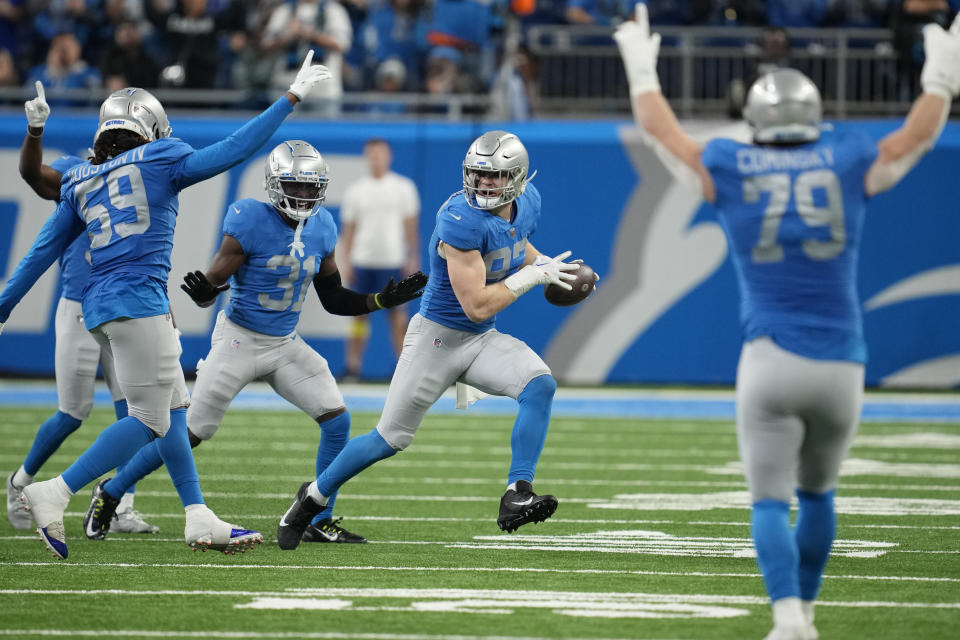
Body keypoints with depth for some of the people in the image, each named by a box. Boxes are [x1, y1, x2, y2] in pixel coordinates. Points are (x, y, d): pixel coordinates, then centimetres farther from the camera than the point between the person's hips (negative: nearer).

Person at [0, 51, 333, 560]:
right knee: (148, 419, -4)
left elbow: (44, 249, 17)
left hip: (99, 306, 8)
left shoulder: (81, 183, 16)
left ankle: (198, 518, 10)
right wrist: (290, 98, 6)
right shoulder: (159, 163, 1)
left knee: (173, 407, 13)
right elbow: (233, 150, 0)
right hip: (137, 301, -8)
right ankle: (55, 493, -10)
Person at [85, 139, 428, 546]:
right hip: (240, 340, -6)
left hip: (286, 345, 6)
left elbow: (334, 299, 10)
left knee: (337, 419, -7)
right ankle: (110, 494, 14)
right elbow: (214, 281, -18)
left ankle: (320, 522, 3)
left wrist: (383, 300, -1)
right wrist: (202, 293, -40)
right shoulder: (251, 222, -19)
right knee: (190, 432, -3)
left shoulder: (321, 228, 1)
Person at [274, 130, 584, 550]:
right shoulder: (462, 220, -27)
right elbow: (477, 306, -28)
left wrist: (542, 263, 5)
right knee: (391, 439, 2)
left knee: (540, 385, -21)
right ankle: (314, 497, 24)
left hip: (483, 341, 6)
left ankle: (517, 498, -23)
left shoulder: (526, 203, -2)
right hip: (437, 337, -6)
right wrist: (532, 277, -23)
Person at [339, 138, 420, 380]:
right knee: (360, 313, 0)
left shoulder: (403, 187, 4)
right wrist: (346, 263, 1)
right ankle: (353, 365, 3)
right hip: (363, 261, 1)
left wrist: (413, 258, 0)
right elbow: (349, 229, 7)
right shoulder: (354, 191, 6)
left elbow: (411, 225, 6)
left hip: (393, 260, -1)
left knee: (397, 313, -3)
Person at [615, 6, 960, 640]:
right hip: (841, 365, 2)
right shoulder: (846, 163, 4)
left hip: (771, 359, -2)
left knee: (770, 499, -2)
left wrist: (642, 70, 34)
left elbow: (661, 130, 19)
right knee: (817, 493, 21)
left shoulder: (730, 168, 3)